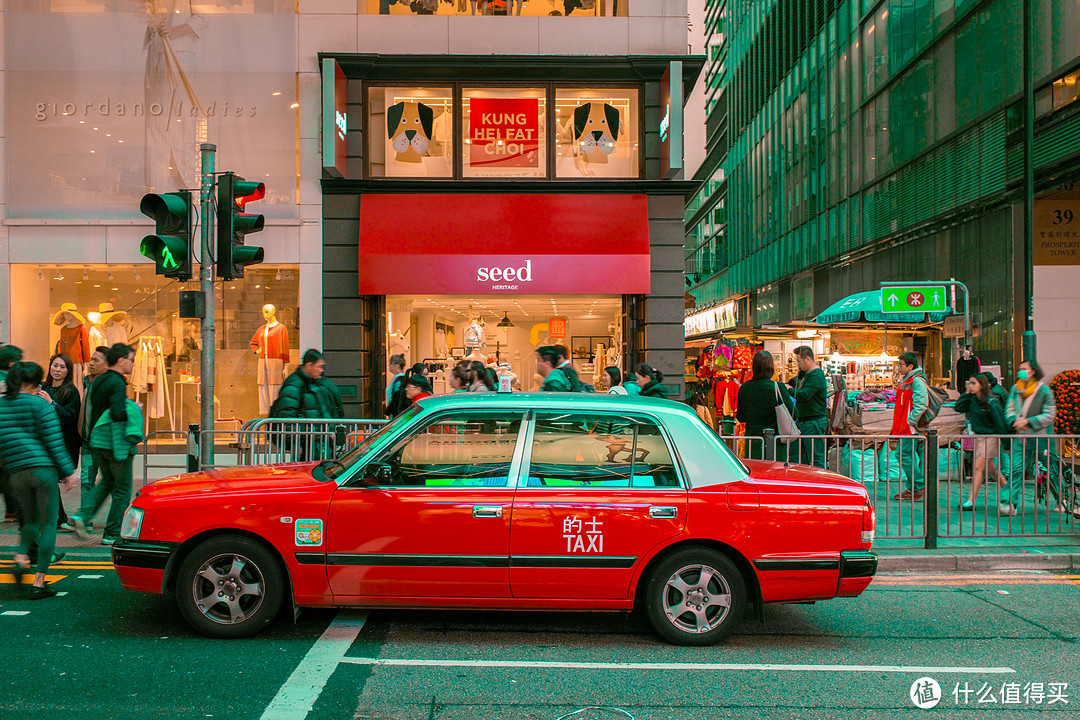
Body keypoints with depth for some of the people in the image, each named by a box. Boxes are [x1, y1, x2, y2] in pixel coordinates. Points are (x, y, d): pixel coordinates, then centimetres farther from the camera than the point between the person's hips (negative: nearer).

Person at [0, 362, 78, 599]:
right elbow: (54, 441, -9)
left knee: (31, 519, 26)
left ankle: (21, 558, 2)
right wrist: (68, 471, -6)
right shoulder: (39, 404, -6)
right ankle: (38, 584, -1)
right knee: (48, 523, 2)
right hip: (43, 469, -5)